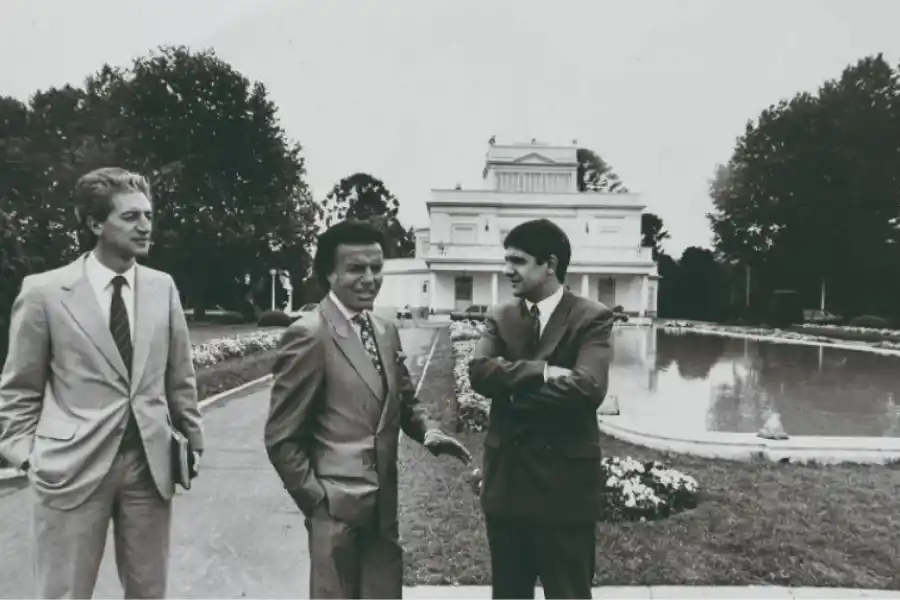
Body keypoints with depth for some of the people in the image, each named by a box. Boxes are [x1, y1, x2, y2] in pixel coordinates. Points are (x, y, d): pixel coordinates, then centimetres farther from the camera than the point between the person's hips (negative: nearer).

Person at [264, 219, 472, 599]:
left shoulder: (387, 332, 5)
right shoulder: (310, 335, -16)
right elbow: (281, 438, -12)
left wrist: (428, 432, -5)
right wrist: (316, 498, -10)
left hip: (383, 506, 7)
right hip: (337, 507, -6)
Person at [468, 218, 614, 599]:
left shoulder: (592, 318, -8)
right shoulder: (499, 317, 5)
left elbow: (587, 386, -23)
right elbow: (479, 372, -11)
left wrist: (514, 387, -15)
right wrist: (542, 372, -23)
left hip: (564, 479, -4)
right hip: (505, 477, 5)